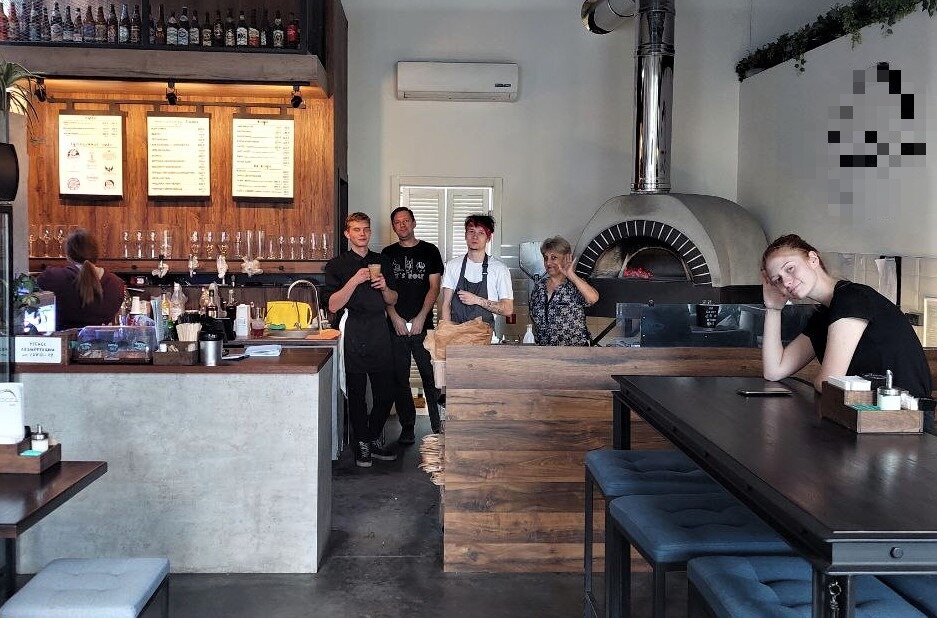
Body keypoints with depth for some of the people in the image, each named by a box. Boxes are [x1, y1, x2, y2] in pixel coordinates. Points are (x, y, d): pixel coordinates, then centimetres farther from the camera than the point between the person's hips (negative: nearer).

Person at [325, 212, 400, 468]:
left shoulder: (382, 262, 13)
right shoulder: (337, 265, 1)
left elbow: (392, 301, 16)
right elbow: (333, 305, -8)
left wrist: (384, 287, -5)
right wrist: (355, 281, -18)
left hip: (380, 331, 4)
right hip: (355, 333, -3)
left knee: (386, 392, 4)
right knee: (356, 392, 3)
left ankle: (374, 439, 21)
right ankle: (362, 444, 15)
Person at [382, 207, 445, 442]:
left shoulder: (429, 251, 7)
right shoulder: (388, 254, 12)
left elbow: (434, 288, 2)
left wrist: (421, 317, -8)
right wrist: (395, 318, -6)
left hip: (422, 325, -2)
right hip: (395, 325, 2)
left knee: (431, 376, -3)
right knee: (399, 378, 3)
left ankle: (438, 428, 5)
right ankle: (407, 428, 11)